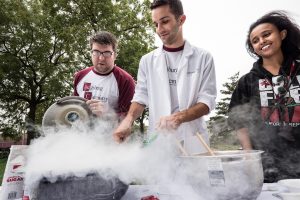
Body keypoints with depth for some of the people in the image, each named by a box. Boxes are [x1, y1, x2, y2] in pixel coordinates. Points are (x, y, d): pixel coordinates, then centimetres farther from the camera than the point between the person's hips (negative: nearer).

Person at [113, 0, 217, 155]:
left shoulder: (203, 57, 1)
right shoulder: (147, 60, 8)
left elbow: (207, 101, -4)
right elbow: (141, 97, 6)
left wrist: (178, 117, -21)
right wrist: (128, 119, -15)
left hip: (192, 142, -1)